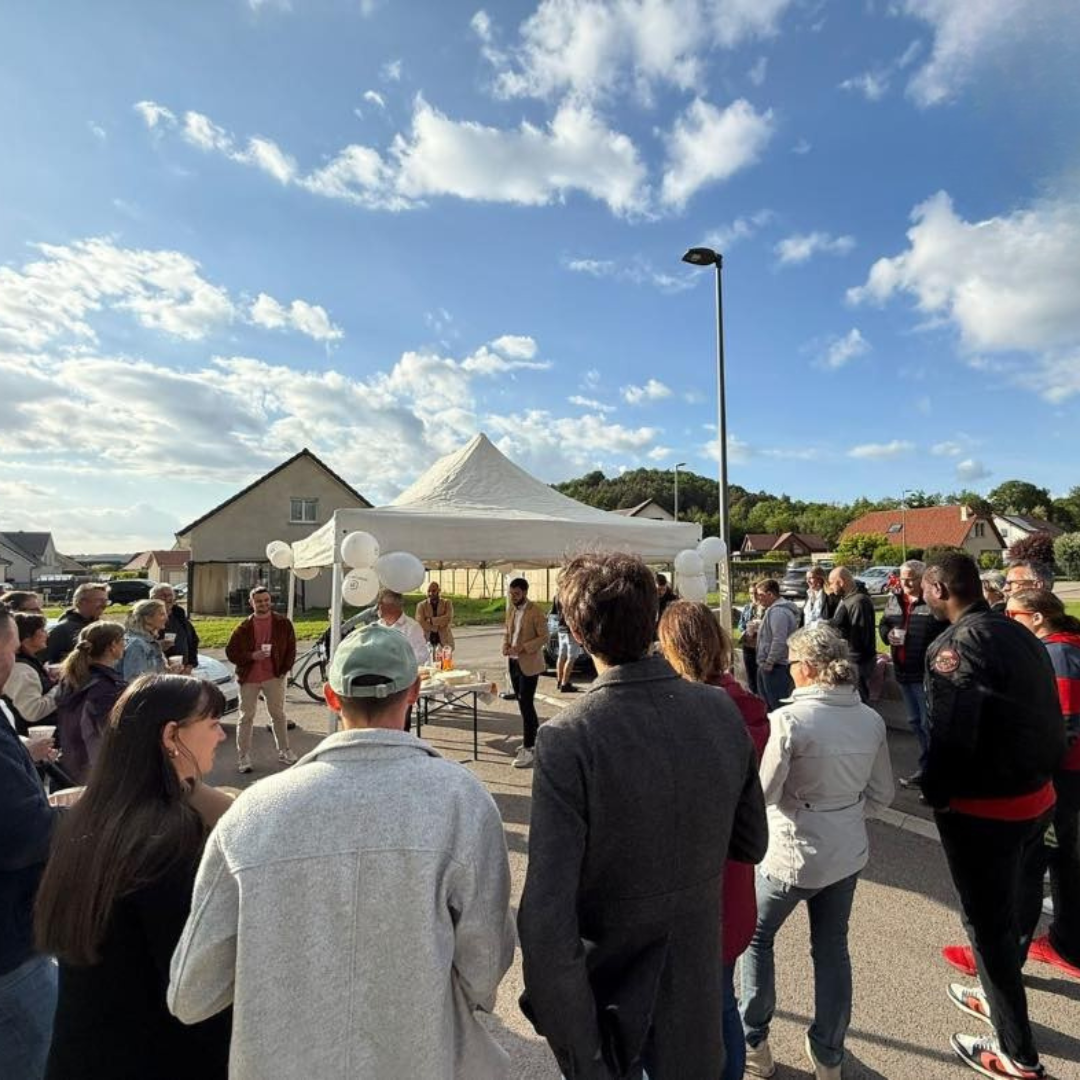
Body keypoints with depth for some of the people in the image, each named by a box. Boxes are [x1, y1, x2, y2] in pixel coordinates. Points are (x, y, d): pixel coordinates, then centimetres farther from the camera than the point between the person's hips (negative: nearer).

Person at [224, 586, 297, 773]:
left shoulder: (282, 623, -2)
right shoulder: (244, 627, -3)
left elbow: (291, 648, 3)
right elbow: (230, 651, -1)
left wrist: (285, 669, -3)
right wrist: (251, 656, -16)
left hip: (274, 677, 1)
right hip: (249, 678, 0)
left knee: (278, 715, 12)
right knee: (246, 717, 6)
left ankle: (284, 751, 25)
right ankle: (244, 757, 16)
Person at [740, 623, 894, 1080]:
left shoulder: (788, 719, -25)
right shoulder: (871, 719, -6)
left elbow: (762, 794, -19)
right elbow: (881, 794, 5)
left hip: (793, 856, -5)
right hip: (848, 854, 5)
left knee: (756, 938, 19)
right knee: (833, 951, 22)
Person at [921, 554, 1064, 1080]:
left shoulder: (956, 643, -23)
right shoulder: (1018, 632, 3)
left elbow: (950, 734, -27)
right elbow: (1046, 717, 10)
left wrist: (936, 793, -11)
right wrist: (1038, 772, 17)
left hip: (984, 807, -8)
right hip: (1036, 795, 8)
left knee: (988, 922, 8)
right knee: (1018, 908, 24)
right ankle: (1000, 995, 45)